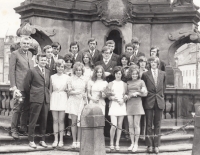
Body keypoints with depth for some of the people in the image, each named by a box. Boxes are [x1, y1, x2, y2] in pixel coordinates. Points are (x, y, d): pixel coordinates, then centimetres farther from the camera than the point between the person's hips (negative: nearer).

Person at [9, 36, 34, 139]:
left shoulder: (30, 54, 17)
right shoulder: (15, 54, -3)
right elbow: (11, 70, -6)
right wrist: (13, 86, -12)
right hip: (19, 86, -6)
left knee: (26, 108, 10)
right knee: (17, 108, -5)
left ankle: (23, 128, 21)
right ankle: (14, 129, 4)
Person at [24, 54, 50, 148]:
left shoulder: (48, 72, 15)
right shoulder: (32, 71, -2)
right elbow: (26, 85, 0)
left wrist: (47, 94, 11)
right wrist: (32, 93, 6)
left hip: (46, 99, 5)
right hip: (36, 99, -5)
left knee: (44, 120, 9)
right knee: (33, 120, -1)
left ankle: (42, 140, 18)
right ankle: (31, 141, 7)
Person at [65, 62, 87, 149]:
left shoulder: (85, 80, 8)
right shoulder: (71, 79, 7)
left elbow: (86, 91, 13)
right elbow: (69, 92, 4)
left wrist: (84, 95, -7)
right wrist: (75, 92, -14)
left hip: (82, 102, 0)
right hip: (73, 101, 0)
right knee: (74, 122, -1)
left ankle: (78, 141, 4)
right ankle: (74, 141, 6)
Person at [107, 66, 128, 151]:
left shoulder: (124, 84, 12)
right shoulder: (111, 84, 8)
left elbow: (126, 95, 13)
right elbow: (108, 96, 5)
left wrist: (123, 99, -7)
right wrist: (113, 98, -12)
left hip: (122, 105, 2)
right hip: (113, 105, -2)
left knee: (119, 125, 2)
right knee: (114, 125, -11)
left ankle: (117, 143, 11)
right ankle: (111, 142, 6)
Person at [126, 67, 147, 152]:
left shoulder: (141, 81, 5)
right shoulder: (128, 82, 13)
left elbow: (145, 94, 3)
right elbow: (126, 93, 13)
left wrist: (137, 93, -10)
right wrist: (129, 95, -7)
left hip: (137, 104, -3)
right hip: (129, 104, 3)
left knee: (136, 125, -2)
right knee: (130, 125, 2)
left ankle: (136, 143, 5)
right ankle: (132, 143, 10)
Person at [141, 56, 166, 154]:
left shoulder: (162, 74, 7)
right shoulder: (145, 74, -1)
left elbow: (163, 86, 15)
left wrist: (160, 95, 10)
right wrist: (145, 97, 2)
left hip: (159, 102, 2)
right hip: (149, 102, -2)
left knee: (157, 124, 6)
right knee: (149, 124, 2)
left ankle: (156, 145, 12)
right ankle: (149, 145, 9)